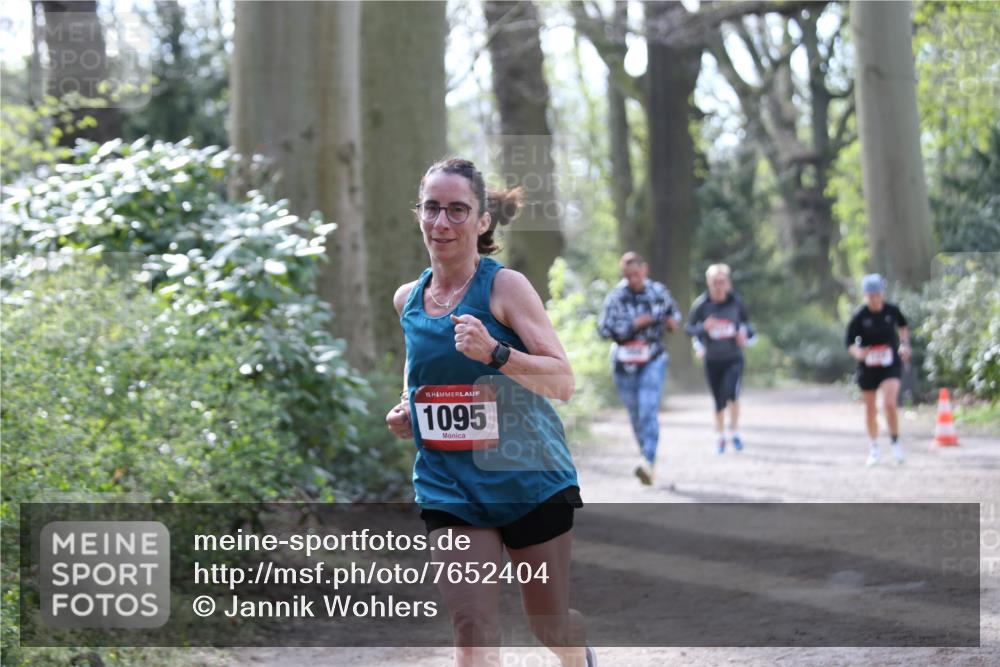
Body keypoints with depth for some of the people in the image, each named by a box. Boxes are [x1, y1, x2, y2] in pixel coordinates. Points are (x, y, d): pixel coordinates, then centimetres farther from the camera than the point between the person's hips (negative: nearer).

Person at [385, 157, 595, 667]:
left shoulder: (505, 286, -12)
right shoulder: (407, 299, 4)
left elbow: (563, 382, -17)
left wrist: (494, 352, -31)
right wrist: (406, 407, 6)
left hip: (529, 479, -3)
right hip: (449, 486, 3)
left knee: (549, 624, 11)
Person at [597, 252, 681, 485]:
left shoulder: (658, 291, 1)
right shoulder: (616, 297, -7)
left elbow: (673, 309, 19)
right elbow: (604, 328, -13)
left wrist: (673, 320, -4)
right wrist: (634, 324, -22)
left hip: (653, 361, -1)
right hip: (625, 364, 1)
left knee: (649, 411, -18)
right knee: (636, 415, 10)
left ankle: (648, 462, -28)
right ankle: (647, 458, 27)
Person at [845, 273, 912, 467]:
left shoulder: (892, 310, -5)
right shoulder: (859, 317, -11)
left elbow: (903, 325, 18)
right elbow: (849, 343, -10)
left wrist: (904, 344, 9)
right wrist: (858, 352, -29)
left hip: (891, 365, 0)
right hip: (867, 367, 1)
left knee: (889, 403, -20)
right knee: (870, 409, 10)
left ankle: (895, 442, 0)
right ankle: (873, 449, 29)